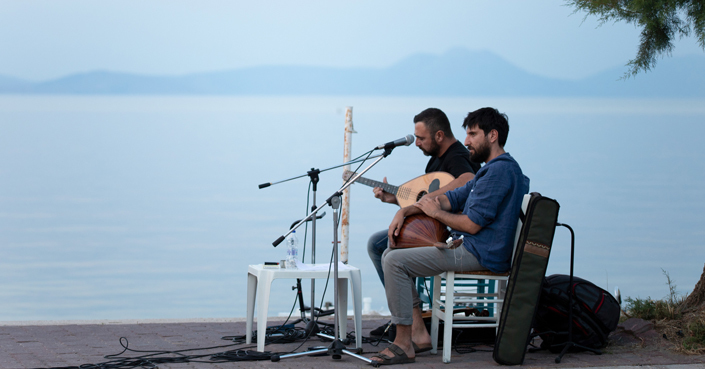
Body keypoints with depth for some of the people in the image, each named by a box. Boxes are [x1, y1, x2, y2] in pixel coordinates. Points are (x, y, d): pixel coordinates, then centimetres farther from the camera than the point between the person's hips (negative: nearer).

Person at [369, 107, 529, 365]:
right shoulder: (493, 169, 19)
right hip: (468, 247, 11)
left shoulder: (499, 171, -16)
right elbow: (451, 198, 19)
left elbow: (471, 225, -21)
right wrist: (405, 210, 6)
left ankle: (403, 344, -15)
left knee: (395, 262, -19)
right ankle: (419, 333, 6)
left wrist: (435, 212, -4)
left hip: (479, 255, -11)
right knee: (391, 255, 13)